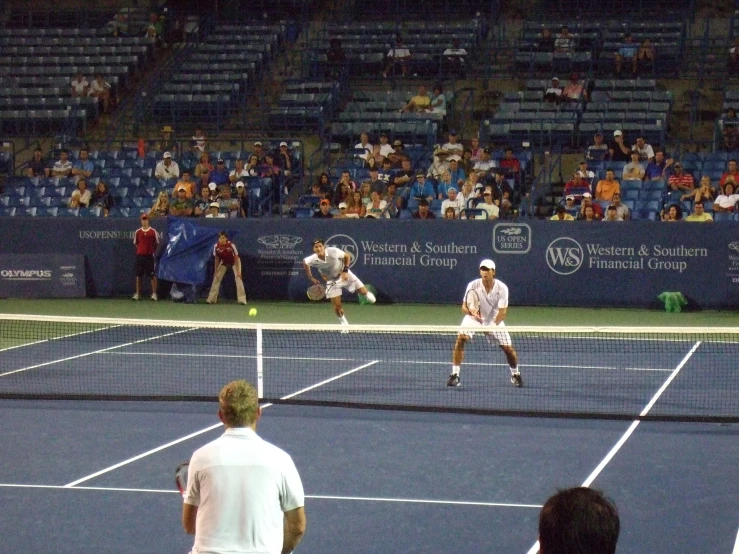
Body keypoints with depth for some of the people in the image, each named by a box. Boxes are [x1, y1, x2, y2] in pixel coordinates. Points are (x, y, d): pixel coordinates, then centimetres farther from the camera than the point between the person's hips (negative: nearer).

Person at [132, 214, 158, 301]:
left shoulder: (153, 231, -1)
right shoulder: (138, 232, 7)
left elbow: (157, 243, 6)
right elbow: (135, 243, 15)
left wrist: (152, 250, -1)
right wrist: (140, 249, 7)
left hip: (149, 255, -3)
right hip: (140, 255, 3)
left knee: (152, 275, -4)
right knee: (138, 275, 5)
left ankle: (154, 293, -2)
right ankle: (137, 294, 12)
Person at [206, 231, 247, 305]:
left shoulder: (231, 245, -34)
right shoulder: (216, 246, -24)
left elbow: (236, 258, -26)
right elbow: (217, 259, -10)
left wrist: (238, 271, -28)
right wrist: (216, 271, -8)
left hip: (234, 261, -3)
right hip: (224, 262, 3)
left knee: (238, 277, -20)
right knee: (216, 277, -3)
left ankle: (242, 299, -21)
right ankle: (211, 299, 6)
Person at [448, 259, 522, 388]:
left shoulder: (502, 288, -21)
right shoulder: (473, 285, -21)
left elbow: (502, 311, -23)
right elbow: (464, 307, -17)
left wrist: (492, 326, -36)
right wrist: (471, 311, -40)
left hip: (494, 321, 0)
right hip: (474, 318, 0)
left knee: (508, 348, -7)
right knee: (461, 338, -26)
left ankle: (515, 375, 24)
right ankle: (455, 375, -19)